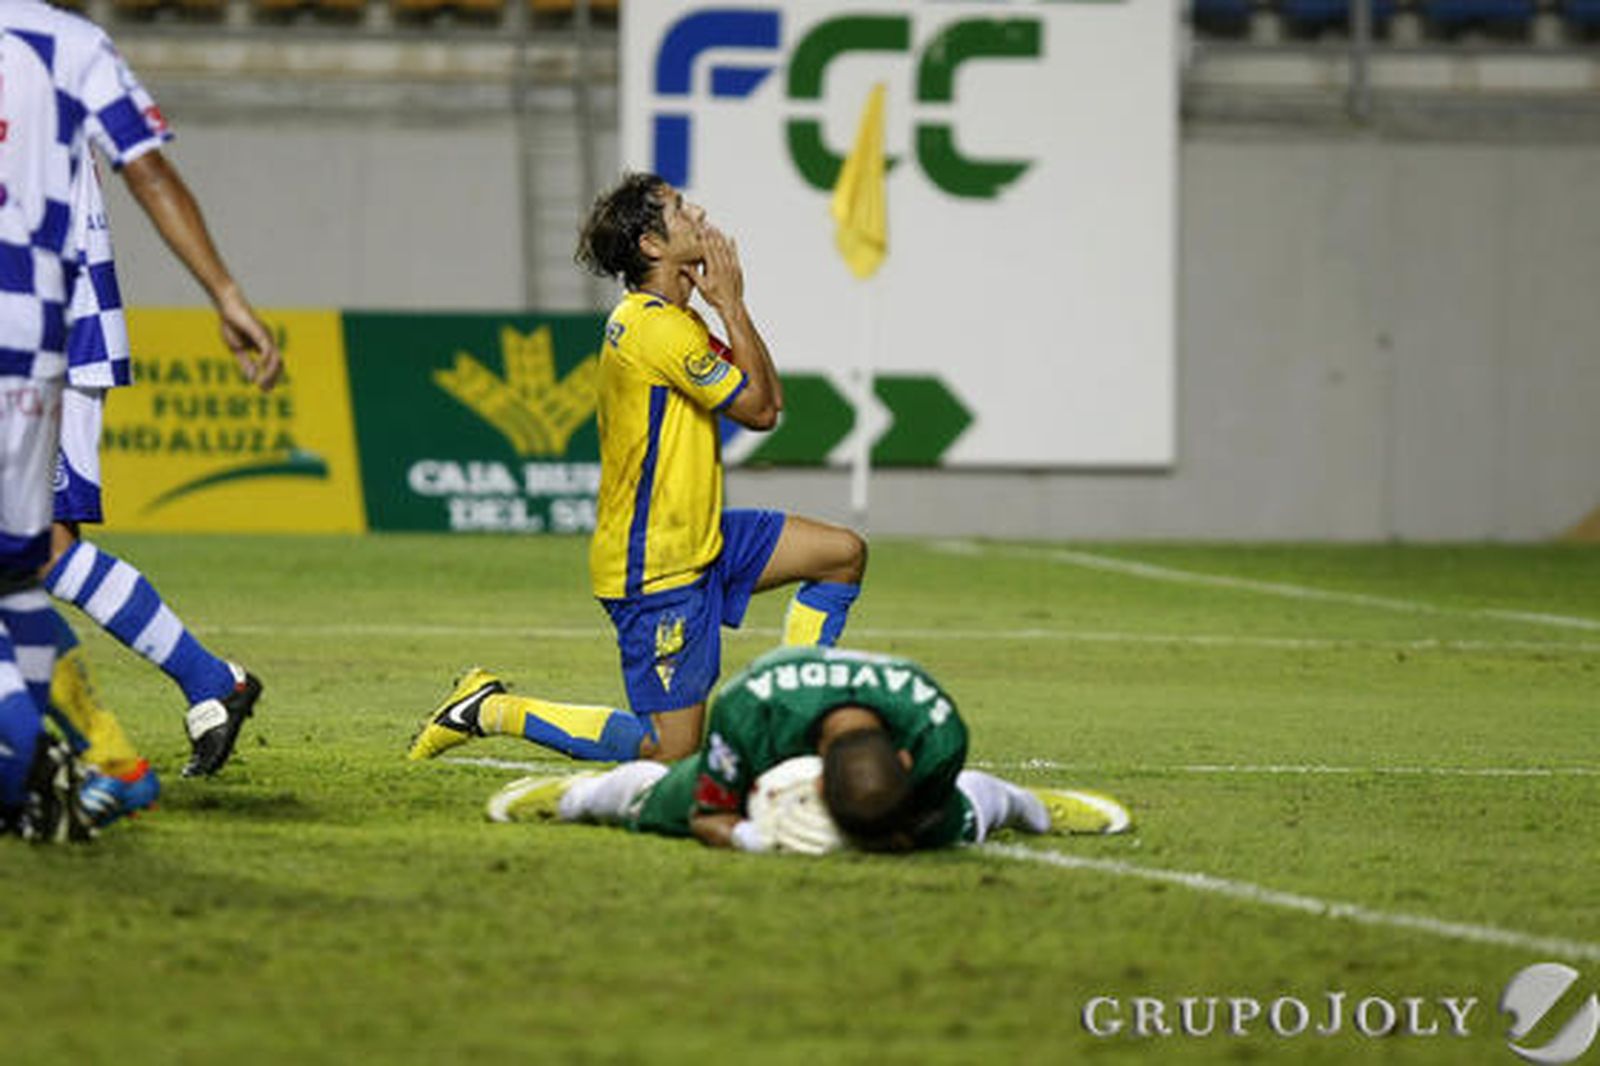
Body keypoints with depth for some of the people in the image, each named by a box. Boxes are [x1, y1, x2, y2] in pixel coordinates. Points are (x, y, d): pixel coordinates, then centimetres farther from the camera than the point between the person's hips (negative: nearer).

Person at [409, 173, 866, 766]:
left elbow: (768, 397, 12)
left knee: (842, 553, 10)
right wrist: (730, 305, -11)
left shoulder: (657, 319, 12)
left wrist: (728, 306, 2)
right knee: (671, 748, -7)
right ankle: (493, 711, 2)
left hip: (697, 540, 10)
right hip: (657, 568, -10)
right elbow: (759, 410, -16)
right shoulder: (662, 329, -21)